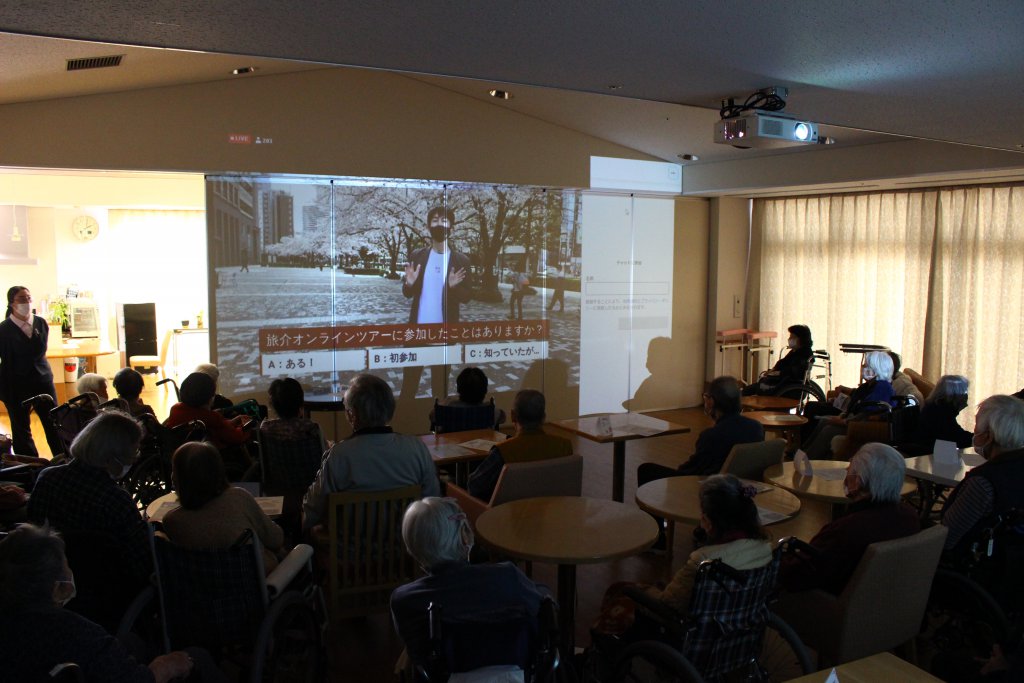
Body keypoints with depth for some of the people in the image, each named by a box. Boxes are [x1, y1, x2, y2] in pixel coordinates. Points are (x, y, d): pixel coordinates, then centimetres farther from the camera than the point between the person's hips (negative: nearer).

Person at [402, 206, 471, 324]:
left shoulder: (461, 260, 0)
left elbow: (466, 297, 1)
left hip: (446, 323, -1)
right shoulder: (416, 256, 4)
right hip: (419, 322, 1)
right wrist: (409, 284, -15)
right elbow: (408, 294, 7)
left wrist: (453, 287, -18)